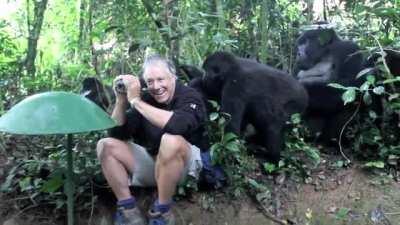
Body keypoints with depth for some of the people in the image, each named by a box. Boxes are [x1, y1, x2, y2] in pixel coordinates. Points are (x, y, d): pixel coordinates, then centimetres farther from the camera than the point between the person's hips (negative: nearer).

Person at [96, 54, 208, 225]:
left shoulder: (189, 96, -14)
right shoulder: (145, 98, -2)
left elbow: (177, 125, -38)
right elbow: (117, 133, -3)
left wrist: (135, 101, -31)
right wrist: (121, 100, -18)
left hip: (184, 163, -5)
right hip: (151, 161, 6)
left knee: (171, 141, -38)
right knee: (105, 145, -7)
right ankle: (127, 209, -9)